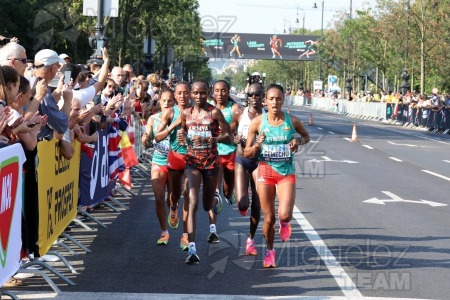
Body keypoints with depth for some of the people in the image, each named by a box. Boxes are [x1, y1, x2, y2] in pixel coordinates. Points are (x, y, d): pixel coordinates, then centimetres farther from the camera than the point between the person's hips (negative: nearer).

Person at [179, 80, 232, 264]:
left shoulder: (214, 113, -6)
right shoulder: (186, 114, 4)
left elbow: (228, 136, -7)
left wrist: (215, 139, -27)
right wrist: (181, 137, -4)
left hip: (211, 160, -1)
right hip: (192, 160, 1)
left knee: (207, 205, 14)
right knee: (192, 203, -15)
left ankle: (215, 202, 56)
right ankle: (192, 249, -20)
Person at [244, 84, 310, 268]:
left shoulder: (292, 121, -3)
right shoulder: (258, 122, -5)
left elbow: (306, 136, 18)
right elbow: (247, 153, 0)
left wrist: (298, 141, -5)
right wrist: (257, 145, -21)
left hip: (286, 173, 0)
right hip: (265, 172, 0)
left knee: (284, 215, -19)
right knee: (269, 218, 4)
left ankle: (284, 223, 20)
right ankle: (269, 251, 29)